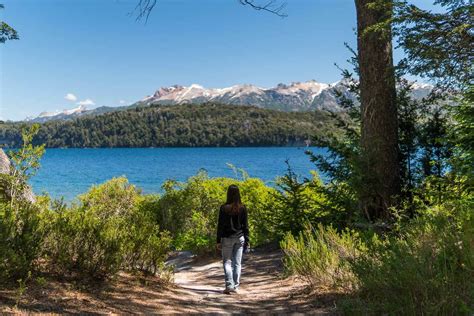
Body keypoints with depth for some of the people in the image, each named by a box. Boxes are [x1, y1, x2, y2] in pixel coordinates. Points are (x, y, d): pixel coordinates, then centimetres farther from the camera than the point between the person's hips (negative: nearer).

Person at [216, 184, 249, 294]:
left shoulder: (224, 208, -8)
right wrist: (247, 240, 7)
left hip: (227, 238, -2)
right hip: (239, 238, 2)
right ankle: (235, 286, 9)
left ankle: (229, 285, -4)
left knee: (227, 262, 7)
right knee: (237, 263, 8)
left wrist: (218, 241, 0)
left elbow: (220, 225, -5)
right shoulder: (242, 208, -1)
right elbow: (245, 225, 1)